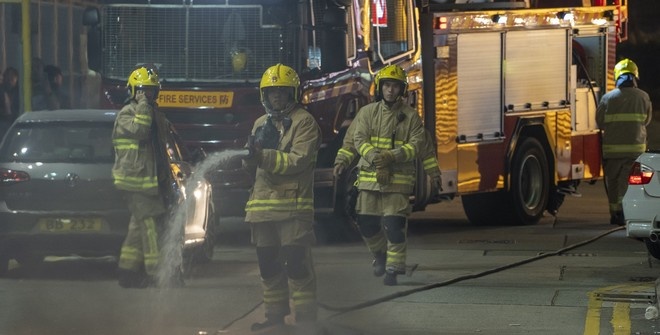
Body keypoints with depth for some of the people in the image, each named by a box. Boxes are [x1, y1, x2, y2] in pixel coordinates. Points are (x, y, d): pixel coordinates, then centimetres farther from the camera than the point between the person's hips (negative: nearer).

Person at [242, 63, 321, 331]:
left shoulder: (304, 122, -4)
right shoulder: (261, 123, 20)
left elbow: (300, 159, -16)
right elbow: (254, 161, 14)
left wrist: (263, 157, -25)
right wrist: (250, 156, -11)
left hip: (293, 205, -7)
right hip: (263, 205, 7)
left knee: (298, 265, -9)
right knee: (268, 265, 12)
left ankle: (305, 319, -6)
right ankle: (275, 316, 22)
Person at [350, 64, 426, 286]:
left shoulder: (410, 116, 3)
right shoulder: (367, 112, 7)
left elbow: (416, 144, -5)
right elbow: (359, 139, -2)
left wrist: (391, 156, -19)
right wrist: (374, 157, -21)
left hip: (398, 179, -2)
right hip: (369, 177, 2)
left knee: (394, 225, -8)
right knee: (367, 223, 6)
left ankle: (394, 268, -1)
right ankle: (380, 253, 34)